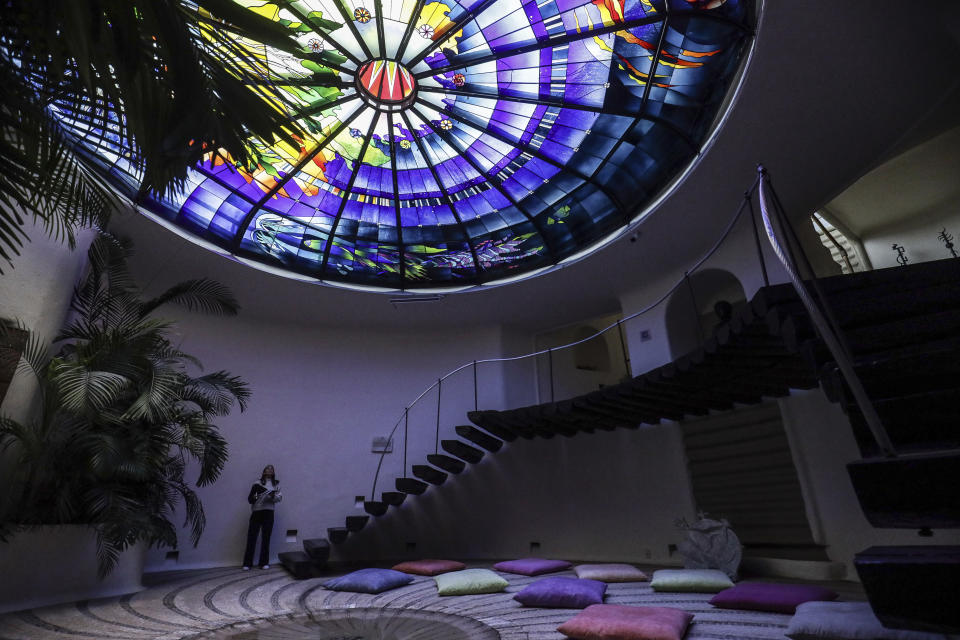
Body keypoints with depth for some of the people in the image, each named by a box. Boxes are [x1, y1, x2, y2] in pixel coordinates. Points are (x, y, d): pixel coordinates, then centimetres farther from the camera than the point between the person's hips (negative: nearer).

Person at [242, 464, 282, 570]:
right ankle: (247, 563, 7)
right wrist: (254, 497, -17)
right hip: (256, 513, -1)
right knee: (251, 537, -2)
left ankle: (264, 562, 11)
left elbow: (280, 497, 2)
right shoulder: (257, 484, 7)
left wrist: (273, 496, -18)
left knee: (266, 538, 3)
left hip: (268, 513, 1)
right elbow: (249, 499, 5)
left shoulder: (276, 484, 12)